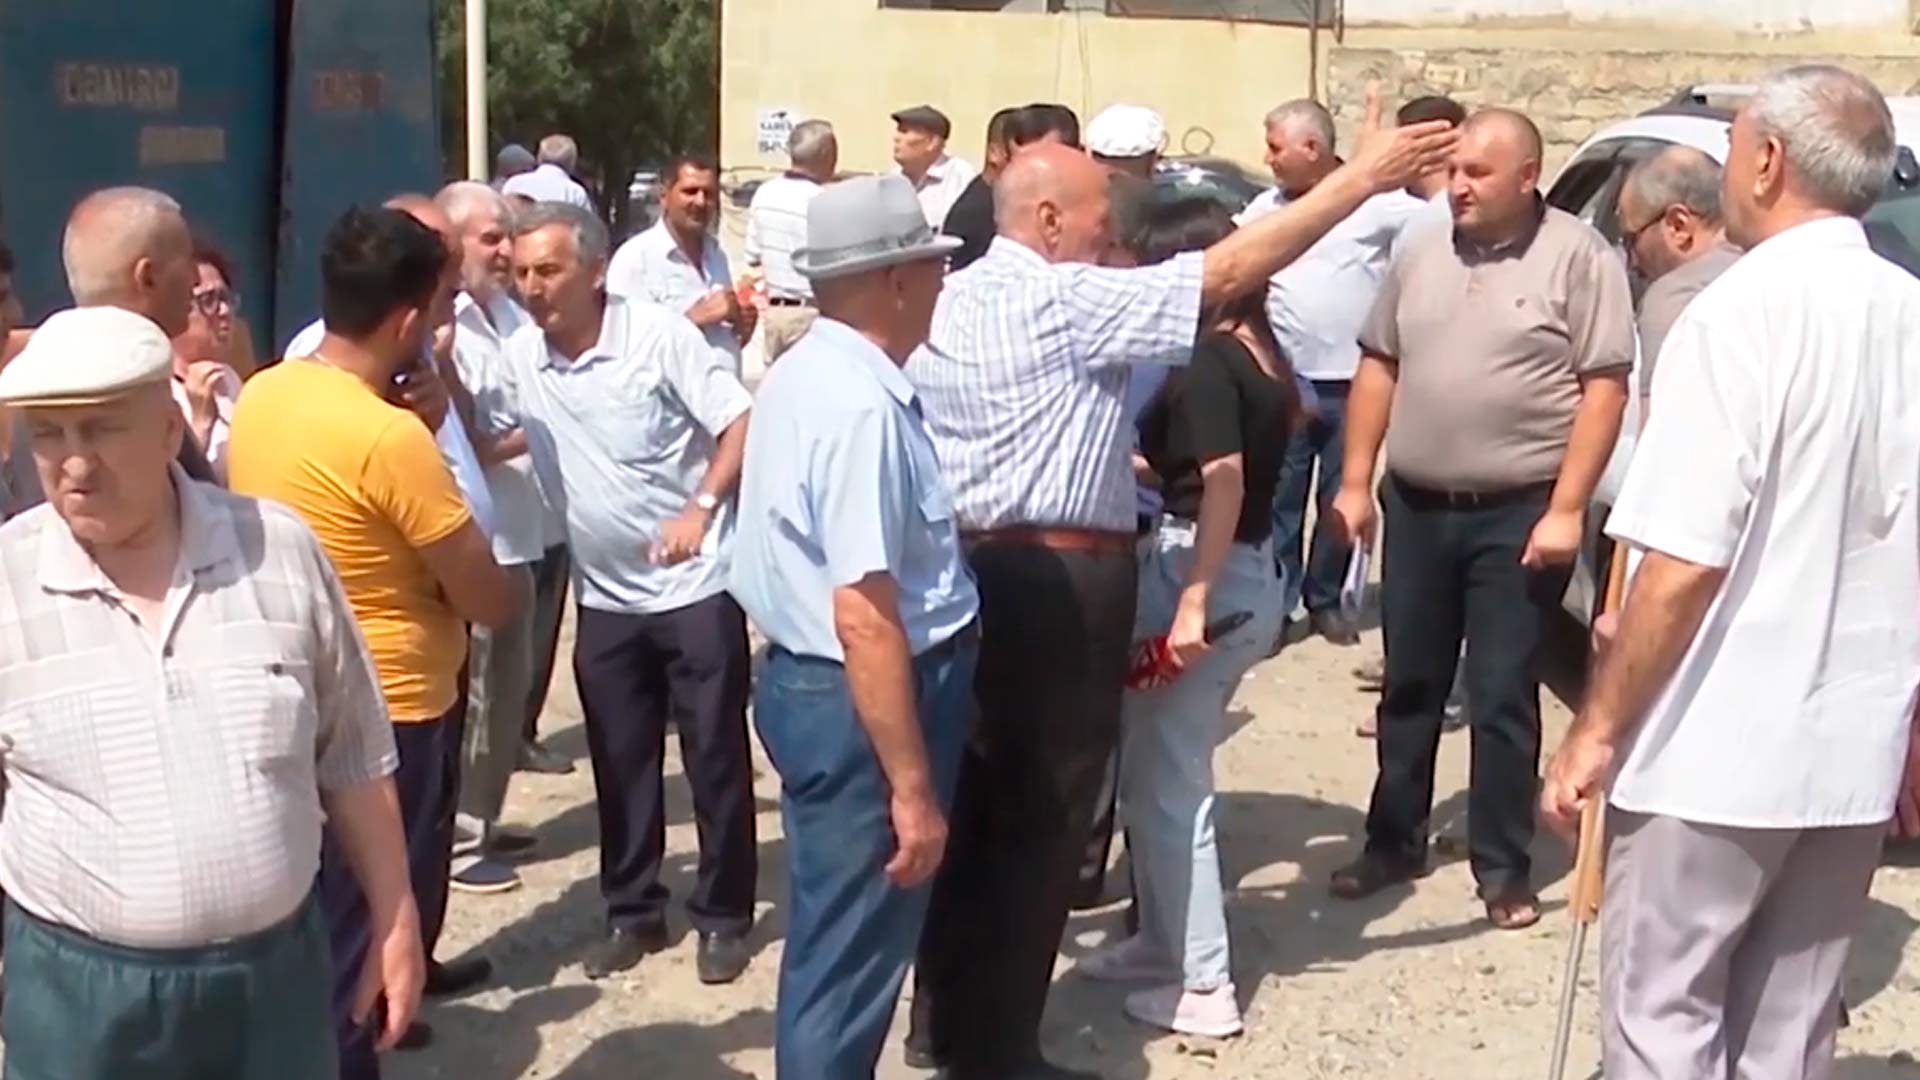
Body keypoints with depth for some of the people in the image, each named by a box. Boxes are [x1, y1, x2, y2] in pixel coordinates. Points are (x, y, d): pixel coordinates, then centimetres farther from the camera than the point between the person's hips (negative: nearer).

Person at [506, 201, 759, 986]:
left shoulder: (659, 334, -13)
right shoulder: (519, 357, 0)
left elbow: (741, 424, -12)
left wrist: (700, 510, -22)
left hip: (694, 584, -4)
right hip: (604, 595, 5)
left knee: (715, 756, 3)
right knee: (620, 763, 11)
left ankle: (723, 916, 16)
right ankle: (633, 912, 25)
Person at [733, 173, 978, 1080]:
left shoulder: (804, 374, 9)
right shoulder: (861, 404, -24)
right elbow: (864, 614, -28)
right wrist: (912, 786, -25)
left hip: (809, 679, 10)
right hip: (860, 703, -10)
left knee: (833, 942, 25)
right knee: (848, 959, 4)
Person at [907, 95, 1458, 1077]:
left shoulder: (957, 297, 12)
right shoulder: (1065, 300, -15)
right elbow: (1225, 271, -18)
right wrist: (1363, 178, -13)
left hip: (977, 571, 9)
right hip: (1058, 585, -9)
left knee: (976, 806, 16)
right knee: (1038, 822, 2)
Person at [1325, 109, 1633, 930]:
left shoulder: (1579, 257, -8)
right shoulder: (1420, 251, 7)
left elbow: (1605, 389, -11)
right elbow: (1378, 366, 12)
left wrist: (1566, 509, -16)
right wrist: (1355, 482, 8)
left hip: (1518, 513, -5)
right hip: (1415, 506, 5)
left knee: (1502, 698, 3)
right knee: (1409, 687, 13)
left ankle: (1503, 866, 15)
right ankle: (1394, 842, 26)